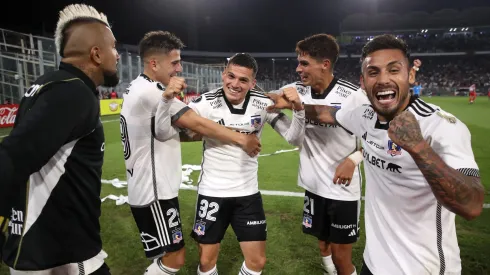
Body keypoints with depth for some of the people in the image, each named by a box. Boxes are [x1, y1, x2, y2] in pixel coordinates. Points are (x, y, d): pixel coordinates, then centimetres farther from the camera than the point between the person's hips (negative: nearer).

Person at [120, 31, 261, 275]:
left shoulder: (137, 89, 10)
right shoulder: (152, 92, -22)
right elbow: (198, 124, -20)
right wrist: (241, 139, -11)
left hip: (149, 188, 10)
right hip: (154, 191, -10)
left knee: (167, 254, 22)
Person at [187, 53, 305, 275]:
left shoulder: (263, 104, -7)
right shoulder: (205, 103, -15)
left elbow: (293, 138, -5)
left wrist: (298, 109, -22)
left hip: (248, 193, 3)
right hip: (212, 192, -2)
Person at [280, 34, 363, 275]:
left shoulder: (354, 95, -15)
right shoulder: (297, 91, -5)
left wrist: (352, 160, -20)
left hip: (343, 188, -3)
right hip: (314, 186, 4)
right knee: (324, 246, 19)